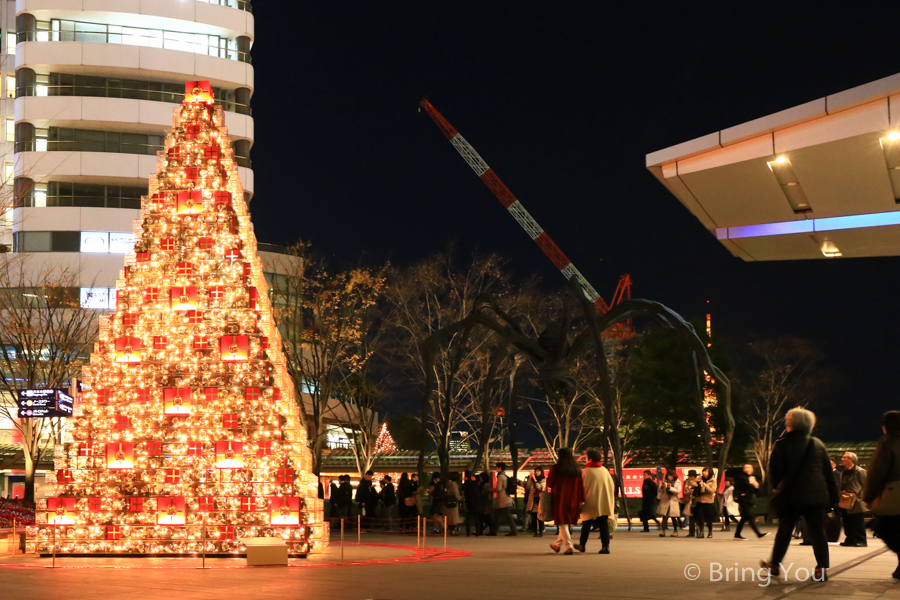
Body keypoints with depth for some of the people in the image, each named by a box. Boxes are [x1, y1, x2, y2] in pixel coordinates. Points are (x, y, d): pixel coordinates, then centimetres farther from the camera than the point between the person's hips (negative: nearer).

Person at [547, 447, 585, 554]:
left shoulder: (555, 469, -9)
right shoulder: (577, 470, 2)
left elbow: (549, 484, -2)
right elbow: (581, 486, 0)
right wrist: (581, 501, 3)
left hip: (559, 500, -4)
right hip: (573, 501, 4)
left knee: (562, 524, 1)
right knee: (566, 523, 18)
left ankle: (569, 547, -9)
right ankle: (557, 544, 32)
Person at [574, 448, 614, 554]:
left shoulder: (586, 472, -12)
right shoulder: (605, 470, 3)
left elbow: (582, 488, -9)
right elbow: (612, 486, 10)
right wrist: (609, 500, 19)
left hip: (590, 503, -3)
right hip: (604, 503, 3)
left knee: (586, 525, 10)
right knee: (604, 525, 4)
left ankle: (582, 545, 21)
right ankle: (605, 546, -5)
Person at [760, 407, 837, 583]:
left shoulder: (782, 444, -6)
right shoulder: (818, 444, 6)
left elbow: (774, 471, -8)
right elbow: (828, 472, 9)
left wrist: (776, 487, 11)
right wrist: (833, 496, 13)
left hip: (790, 495, -2)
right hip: (816, 496, 2)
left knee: (784, 530, 12)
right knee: (818, 531, 1)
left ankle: (775, 564, 24)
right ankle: (822, 568, -7)